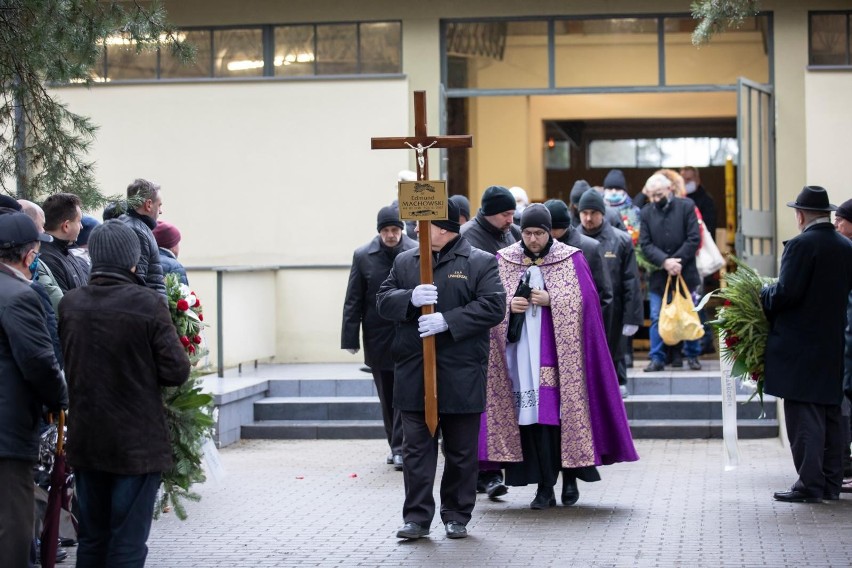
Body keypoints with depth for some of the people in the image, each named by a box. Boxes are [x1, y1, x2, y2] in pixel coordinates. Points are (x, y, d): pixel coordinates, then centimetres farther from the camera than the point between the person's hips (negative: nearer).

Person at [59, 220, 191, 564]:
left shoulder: (69, 304, -2)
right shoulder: (148, 304, -14)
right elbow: (177, 371, -14)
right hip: (137, 444, -4)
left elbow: (62, 365, 5)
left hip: (85, 442, 4)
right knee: (128, 544, 2)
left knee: (91, 539, 16)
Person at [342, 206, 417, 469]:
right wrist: (350, 338, -2)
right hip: (378, 337, 2)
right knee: (387, 395, 11)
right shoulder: (363, 256, 0)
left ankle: (400, 447, -2)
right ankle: (396, 445, 23)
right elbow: (353, 300, 2)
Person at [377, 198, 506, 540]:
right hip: (414, 373, 3)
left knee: (461, 451, 7)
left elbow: (493, 307, -10)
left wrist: (448, 321, -19)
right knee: (416, 448, 2)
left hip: (461, 376, -3)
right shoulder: (405, 262, 11)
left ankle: (456, 516, 18)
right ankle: (417, 517, 5)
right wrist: (410, 298, -15)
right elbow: (383, 302, 7)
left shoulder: (480, 263, 0)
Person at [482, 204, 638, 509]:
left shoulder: (571, 259, 3)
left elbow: (583, 301, -3)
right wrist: (509, 306, -11)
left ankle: (570, 478, 15)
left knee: (563, 413, -4)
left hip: (560, 352, -1)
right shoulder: (503, 260, 9)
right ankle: (544, 488, 0)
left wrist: (550, 300, -14)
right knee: (531, 417, -4)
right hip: (522, 353, 1)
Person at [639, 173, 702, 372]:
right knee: (657, 318, 3)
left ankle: (692, 355, 21)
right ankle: (657, 358, 9)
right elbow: (645, 245, -4)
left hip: (685, 272, -1)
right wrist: (665, 262, -18)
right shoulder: (646, 213, 2)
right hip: (658, 276, 1)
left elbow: (694, 239, -7)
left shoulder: (686, 206, -2)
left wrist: (677, 261, -15)